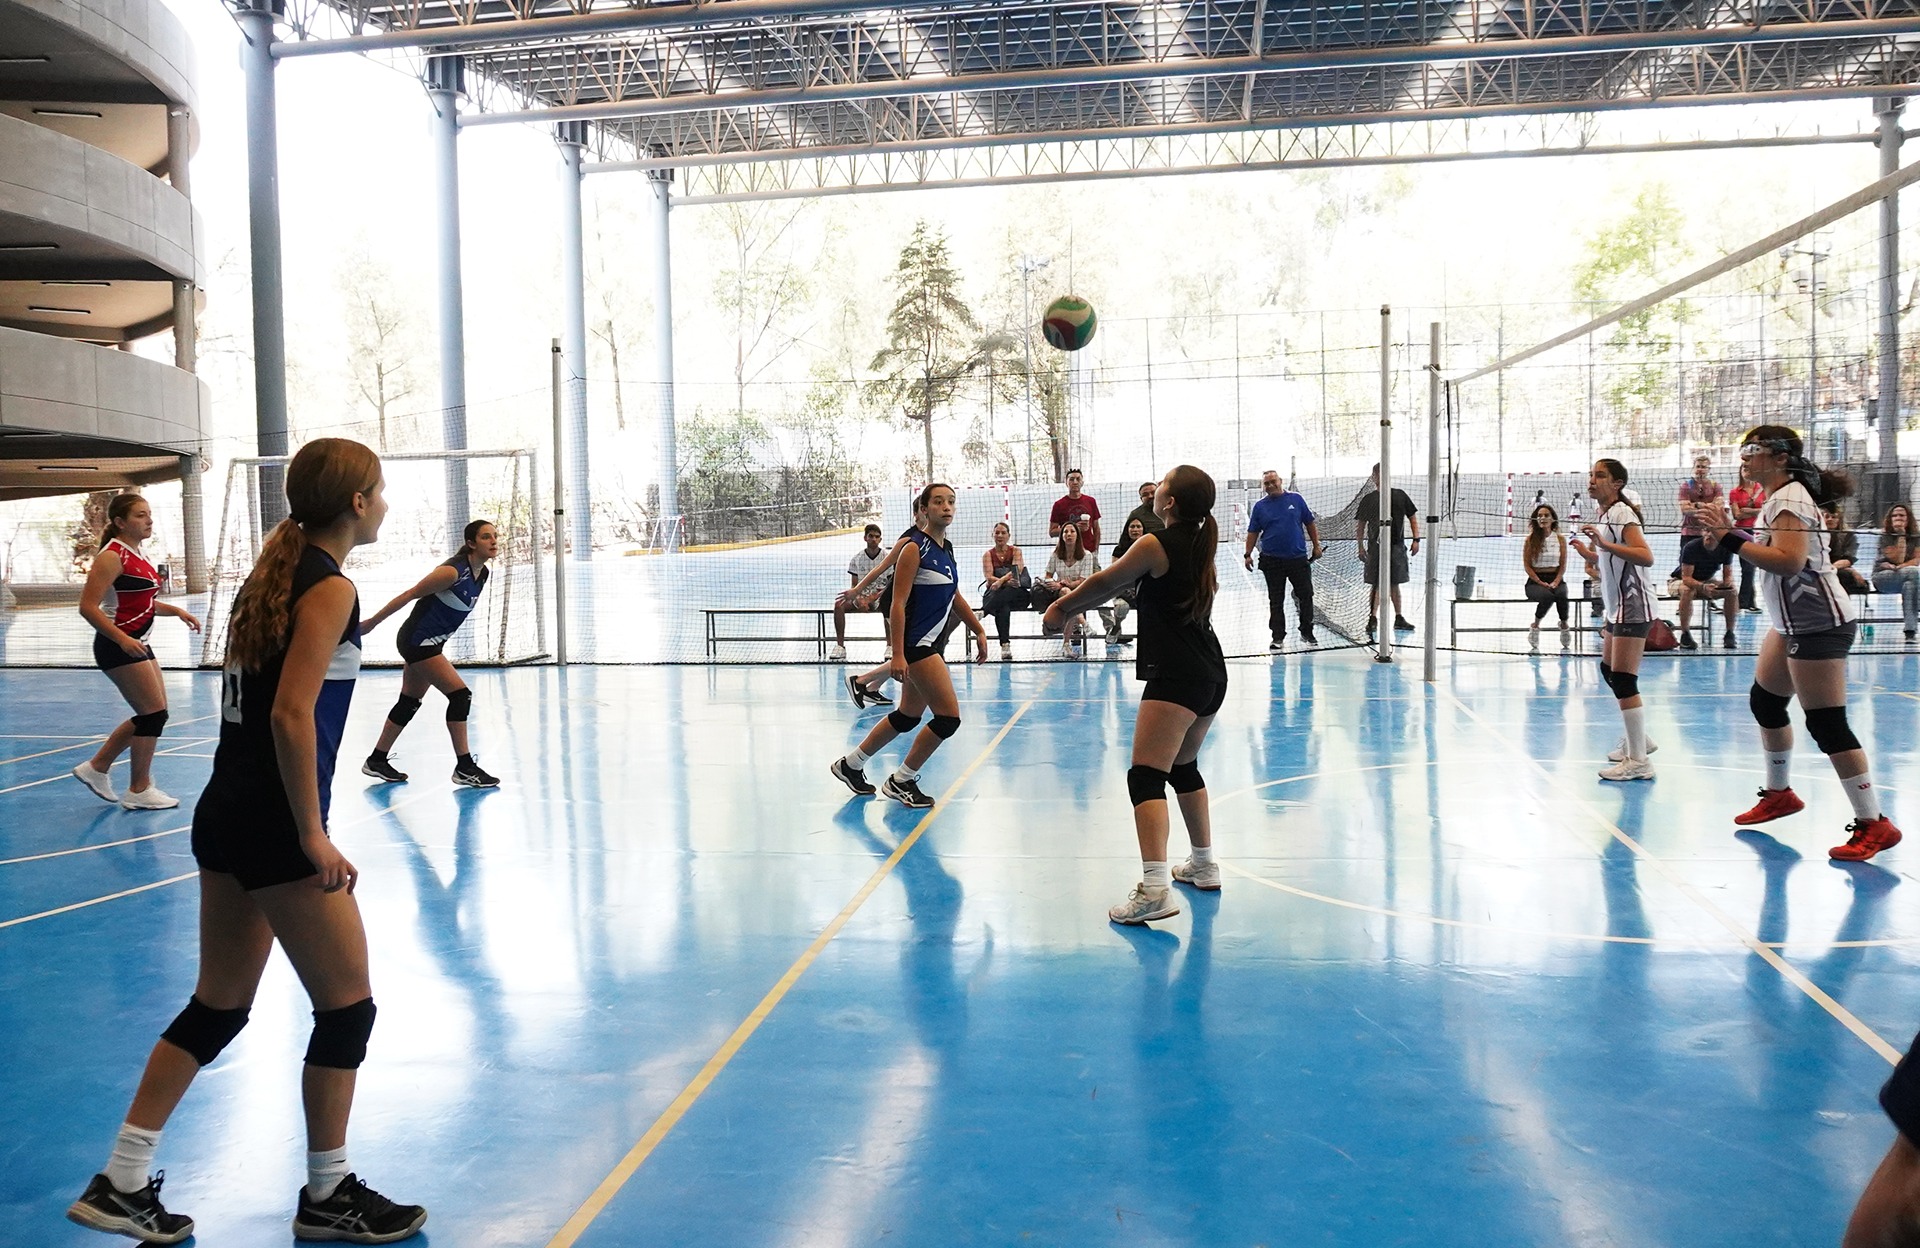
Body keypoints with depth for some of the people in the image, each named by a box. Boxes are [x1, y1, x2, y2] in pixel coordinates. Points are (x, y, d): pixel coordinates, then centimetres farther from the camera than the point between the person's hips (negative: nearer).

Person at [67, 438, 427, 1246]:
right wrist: (313, 836, -18)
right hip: (275, 826, -9)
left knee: (219, 1007, 16)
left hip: (227, 815, 9)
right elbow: (291, 714, -21)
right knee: (347, 1006, 4)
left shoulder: (277, 572, 13)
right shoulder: (331, 588, -13)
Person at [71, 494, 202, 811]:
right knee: (155, 713, -6)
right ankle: (139, 791, 5)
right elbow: (88, 606, -22)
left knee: (151, 715, 14)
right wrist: (122, 639, -29)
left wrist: (177, 611, 8)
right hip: (118, 646, -10)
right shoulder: (112, 556, -16)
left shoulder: (136, 555, 12)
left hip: (137, 644, 10)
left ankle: (97, 767, 26)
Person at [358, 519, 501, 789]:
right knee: (461, 695, -13)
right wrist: (372, 622, -13)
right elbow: (409, 595, -18)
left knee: (409, 703, 16)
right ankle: (464, 768, -7)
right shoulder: (453, 571, -24)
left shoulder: (484, 574, 1)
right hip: (417, 642, -9)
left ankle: (376, 761, 27)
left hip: (430, 644, 9)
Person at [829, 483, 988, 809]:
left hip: (933, 644, 9)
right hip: (916, 644, -9)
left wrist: (978, 630, 19)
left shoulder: (946, 548, 11)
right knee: (949, 717, -10)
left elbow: (954, 596, 23)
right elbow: (898, 604, -17)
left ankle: (850, 765, 31)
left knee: (908, 716, 16)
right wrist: (897, 654, -23)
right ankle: (901, 782, 6)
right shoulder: (914, 549, -14)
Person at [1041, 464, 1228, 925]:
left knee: (1146, 777, -14)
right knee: (1184, 767, 25)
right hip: (1212, 674, 9)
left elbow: (1104, 582, -1)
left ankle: (1155, 890, -28)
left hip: (1175, 675, -9)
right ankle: (1203, 865, 35)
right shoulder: (1202, 544, 13)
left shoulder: (1156, 545, -10)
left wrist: (1062, 605, 17)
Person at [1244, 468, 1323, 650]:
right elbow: (1253, 532, 6)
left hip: (1299, 558, 0)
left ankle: (1307, 632, 19)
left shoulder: (1296, 499, 3)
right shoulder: (1260, 506, 4)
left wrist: (1316, 546, 7)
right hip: (1272, 560, 0)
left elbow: (1310, 524, 8)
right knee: (1276, 601, 4)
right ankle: (1278, 637, 10)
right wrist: (1248, 554, -2)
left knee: (1306, 595, 3)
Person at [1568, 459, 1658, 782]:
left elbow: (1646, 557, -26)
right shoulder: (1605, 516, 15)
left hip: (1633, 607, -11)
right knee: (1609, 671, 20)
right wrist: (1590, 555, 12)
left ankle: (1638, 761, -10)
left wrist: (1603, 544, -33)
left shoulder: (1621, 512, -13)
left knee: (1623, 680, -13)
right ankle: (1638, 739, 34)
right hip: (1618, 608, 11)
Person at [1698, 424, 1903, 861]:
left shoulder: (1790, 497, -16)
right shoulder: (1777, 498, 14)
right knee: (1765, 701, 20)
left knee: (1826, 725, -11)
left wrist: (1731, 537, -26)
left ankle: (1874, 825, -6)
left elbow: (1788, 561, -28)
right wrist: (1730, 532, 6)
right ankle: (1779, 793, 36)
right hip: (1793, 624, 11)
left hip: (1818, 624, -11)